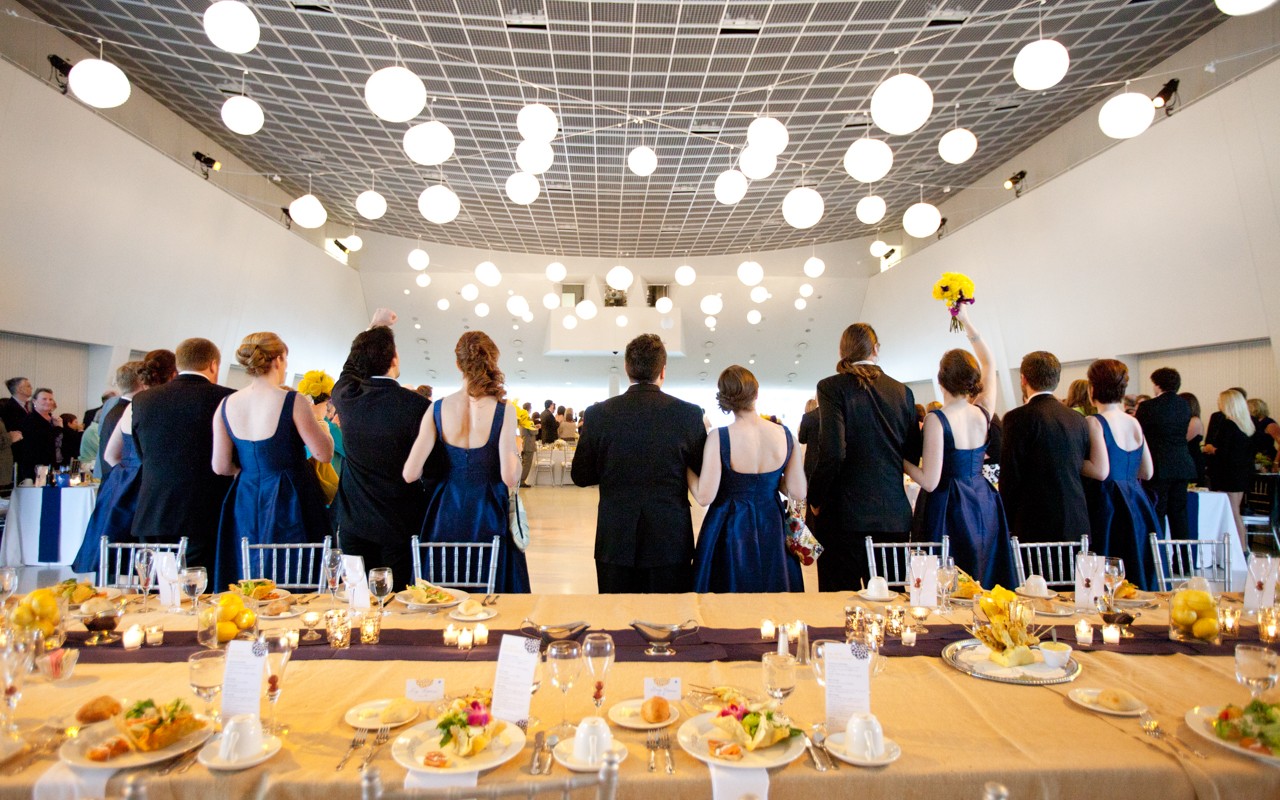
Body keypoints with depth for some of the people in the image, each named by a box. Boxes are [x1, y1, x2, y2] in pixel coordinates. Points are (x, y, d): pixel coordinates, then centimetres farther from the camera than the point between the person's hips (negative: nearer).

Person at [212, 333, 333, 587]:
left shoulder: (226, 405, 0)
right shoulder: (292, 401, -15)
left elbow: (221, 467, 3)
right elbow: (324, 454, -12)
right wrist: (323, 427, 7)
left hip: (245, 503, 5)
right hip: (288, 501, -5)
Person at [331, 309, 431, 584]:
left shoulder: (347, 396, -5)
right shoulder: (417, 405, -18)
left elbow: (349, 370, 19)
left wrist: (374, 326, 26)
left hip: (353, 522, 4)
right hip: (401, 524, -4)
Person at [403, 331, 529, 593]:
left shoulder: (438, 409, -5)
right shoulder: (503, 411, -12)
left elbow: (410, 474, -7)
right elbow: (510, 477, -17)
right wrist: (516, 452, 2)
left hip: (446, 516, 3)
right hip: (487, 516, -2)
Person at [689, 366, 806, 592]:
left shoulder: (719, 437, -17)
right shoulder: (784, 434, -6)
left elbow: (704, 497, -17)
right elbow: (798, 491, -2)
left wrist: (686, 467, -3)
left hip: (730, 532, -3)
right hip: (771, 531, 3)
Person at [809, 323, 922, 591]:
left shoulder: (832, 387, -7)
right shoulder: (903, 392, 7)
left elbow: (832, 452, -16)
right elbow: (913, 454, 9)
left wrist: (815, 500, -4)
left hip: (846, 514, -4)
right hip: (895, 517, 5)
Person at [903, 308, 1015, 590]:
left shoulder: (936, 419, -16)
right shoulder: (984, 413, 0)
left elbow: (930, 481, -17)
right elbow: (989, 363, 18)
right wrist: (967, 322, 21)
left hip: (948, 508, -6)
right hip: (983, 505, 6)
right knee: (985, 581, 16)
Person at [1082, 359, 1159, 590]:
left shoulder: (1094, 422, -13)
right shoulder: (1134, 423, 8)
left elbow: (1100, 471, -20)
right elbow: (1147, 472, 14)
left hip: (1106, 505, -7)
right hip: (1135, 505, 7)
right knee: (1136, 573, 16)